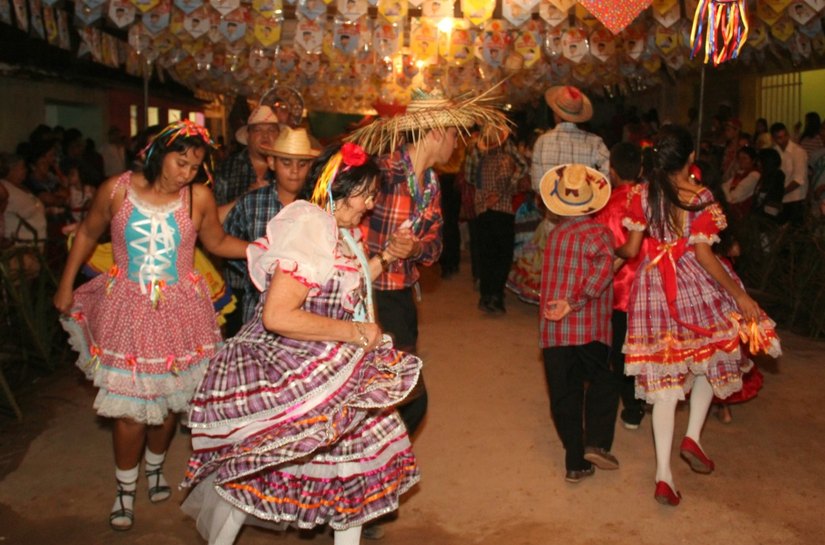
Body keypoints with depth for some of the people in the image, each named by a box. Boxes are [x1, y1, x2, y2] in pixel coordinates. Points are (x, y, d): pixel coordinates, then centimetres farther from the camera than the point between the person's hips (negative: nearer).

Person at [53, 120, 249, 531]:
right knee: (131, 407, 1)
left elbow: (217, 243, 6)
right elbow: (87, 234, 6)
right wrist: (66, 286, 9)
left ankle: (154, 466, 41)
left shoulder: (199, 198, -7)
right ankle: (125, 487, 24)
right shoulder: (116, 190, -8)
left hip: (179, 311, 1)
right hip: (128, 310, -1)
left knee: (169, 398, 12)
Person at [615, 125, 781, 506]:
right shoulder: (701, 197, -9)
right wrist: (738, 293, -5)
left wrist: (612, 251, 21)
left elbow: (631, 249, -2)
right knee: (711, 355, 25)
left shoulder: (641, 194, -2)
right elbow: (703, 254, -12)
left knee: (665, 374, 5)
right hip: (694, 285, -2)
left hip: (653, 285, 2)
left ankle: (663, 473, 2)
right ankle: (693, 435, 16)